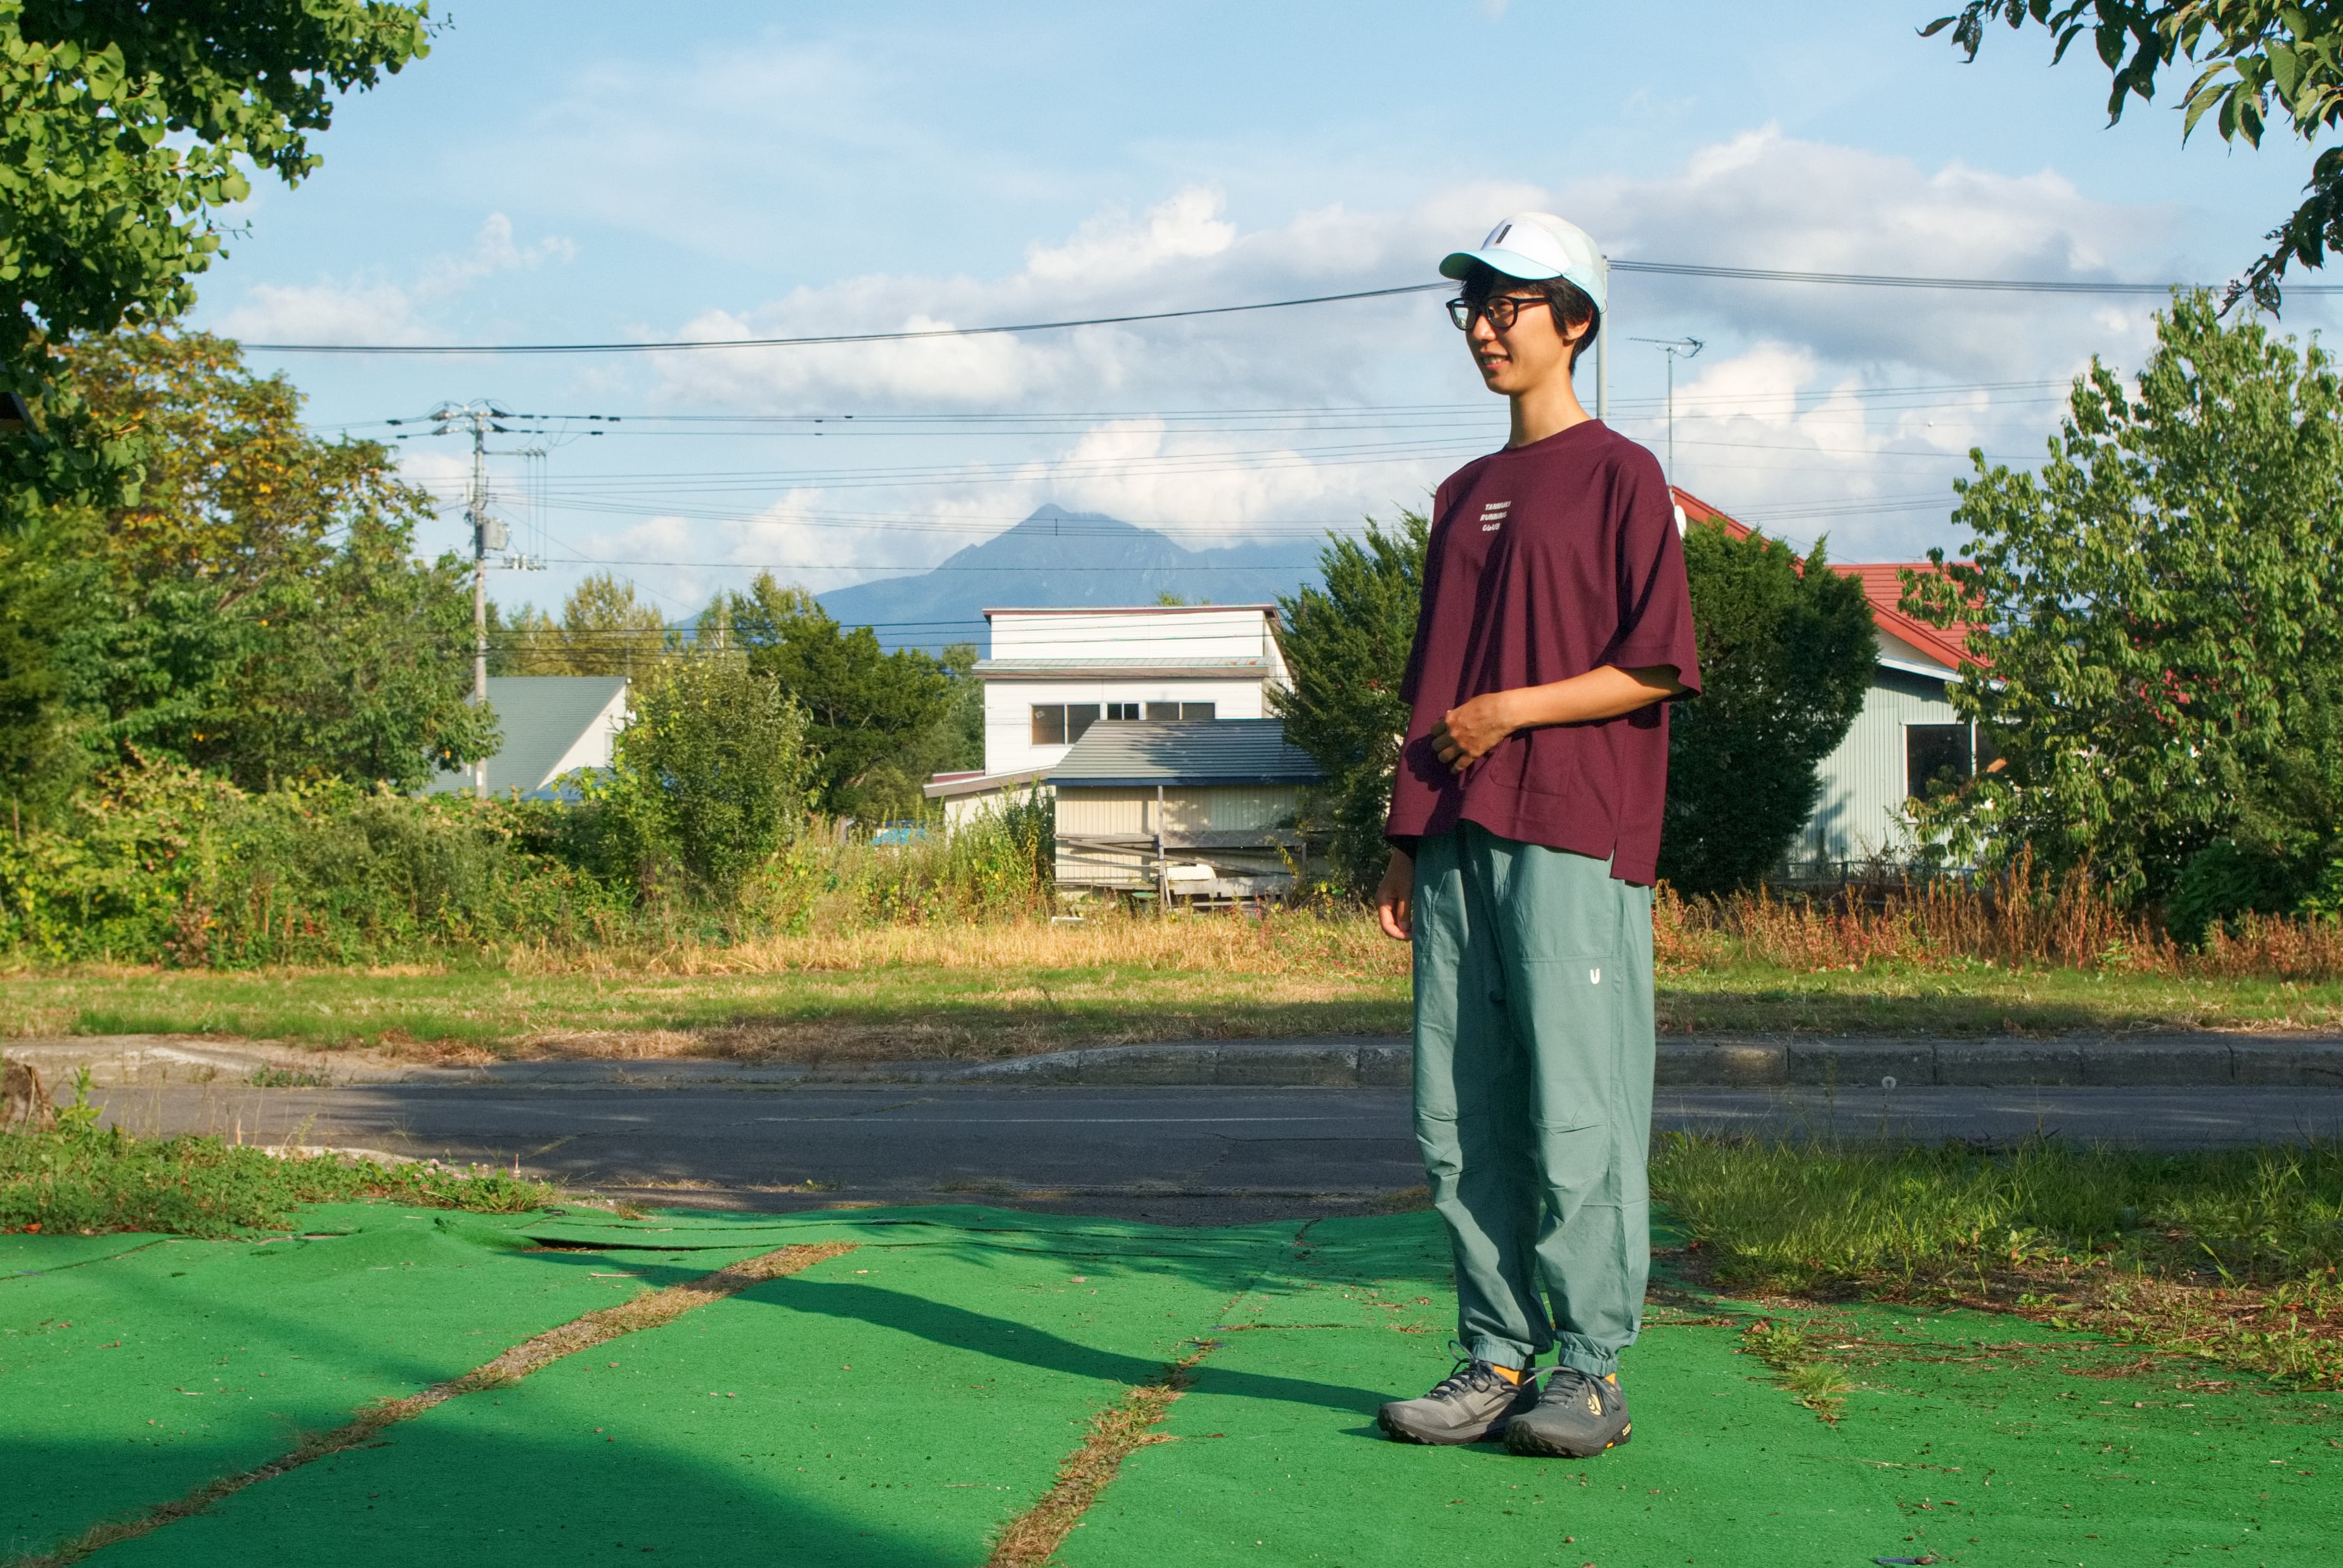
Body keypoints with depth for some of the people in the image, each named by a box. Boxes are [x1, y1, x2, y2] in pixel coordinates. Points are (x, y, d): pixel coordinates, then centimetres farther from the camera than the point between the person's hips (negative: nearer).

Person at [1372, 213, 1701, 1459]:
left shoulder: (1621, 477, 1)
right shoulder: (1465, 495, 21)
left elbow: (1659, 668, -6)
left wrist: (1513, 709, -11)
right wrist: (1404, 843, 15)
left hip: (1575, 841, -7)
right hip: (1459, 844, 7)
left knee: (1576, 1116, -8)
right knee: (1460, 1122, 5)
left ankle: (1592, 1370, -1)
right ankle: (1497, 1356, 12)